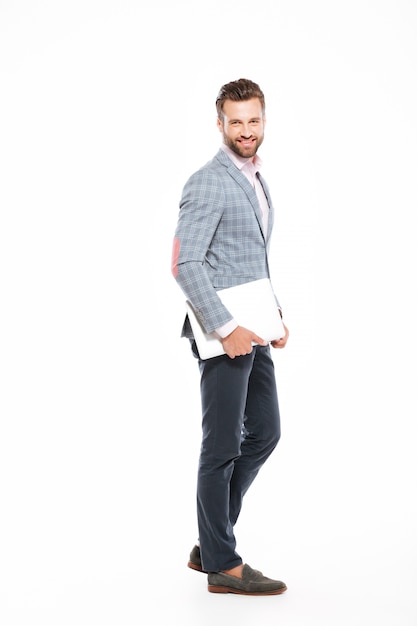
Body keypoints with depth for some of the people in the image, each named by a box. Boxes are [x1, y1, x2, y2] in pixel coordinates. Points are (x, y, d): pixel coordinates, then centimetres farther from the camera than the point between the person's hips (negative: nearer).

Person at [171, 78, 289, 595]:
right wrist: (226, 329, -22)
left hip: (252, 332, 10)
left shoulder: (256, 181, 16)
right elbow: (184, 265, -20)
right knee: (222, 447, 0)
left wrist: (274, 314, 12)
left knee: (264, 433, 15)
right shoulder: (208, 183, -13)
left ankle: (210, 545, 25)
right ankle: (222, 565, 13)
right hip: (223, 335, -9)